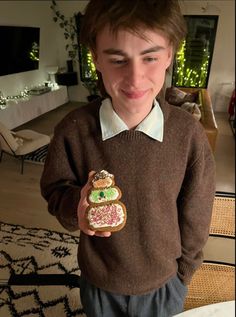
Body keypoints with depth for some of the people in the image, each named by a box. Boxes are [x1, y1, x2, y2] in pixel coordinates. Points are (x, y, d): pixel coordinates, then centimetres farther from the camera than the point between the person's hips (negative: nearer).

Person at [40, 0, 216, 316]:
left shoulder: (190, 134, -22)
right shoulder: (72, 131, -22)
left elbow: (195, 217, -9)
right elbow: (54, 191, -8)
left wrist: (183, 274, 3)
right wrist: (76, 202, -31)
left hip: (164, 284, 0)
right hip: (98, 283, 1)